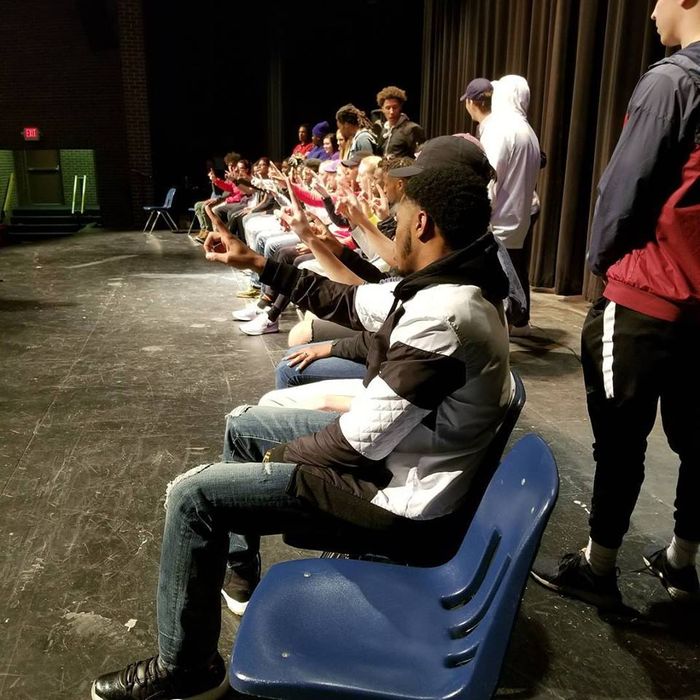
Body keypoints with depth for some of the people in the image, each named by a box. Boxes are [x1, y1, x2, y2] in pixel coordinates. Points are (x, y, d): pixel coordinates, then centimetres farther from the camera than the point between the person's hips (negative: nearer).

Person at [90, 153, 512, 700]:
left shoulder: (441, 313, -31)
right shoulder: (455, 282, 1)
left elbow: (363, 440, -27)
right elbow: (349, 301, 11)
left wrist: (281, 455, -8)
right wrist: (257, 263, 12)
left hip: (395, 489, -10)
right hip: (394, 444, 10)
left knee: (192, 495, -9)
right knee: (243, 425, 20)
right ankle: (239, 570, 37)